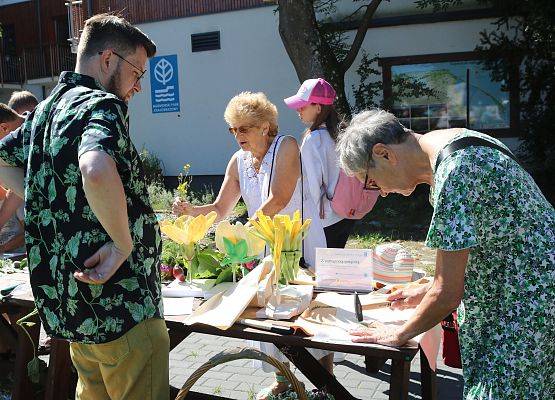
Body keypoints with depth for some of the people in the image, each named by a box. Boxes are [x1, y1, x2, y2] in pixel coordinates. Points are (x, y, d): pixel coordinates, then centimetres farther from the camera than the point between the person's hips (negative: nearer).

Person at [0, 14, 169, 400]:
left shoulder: (47, 109, 12)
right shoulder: (103, 105, -16)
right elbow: (97, 172, -37)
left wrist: (53, 203, 14)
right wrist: (123, 243, -23)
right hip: (119, 305, -9)